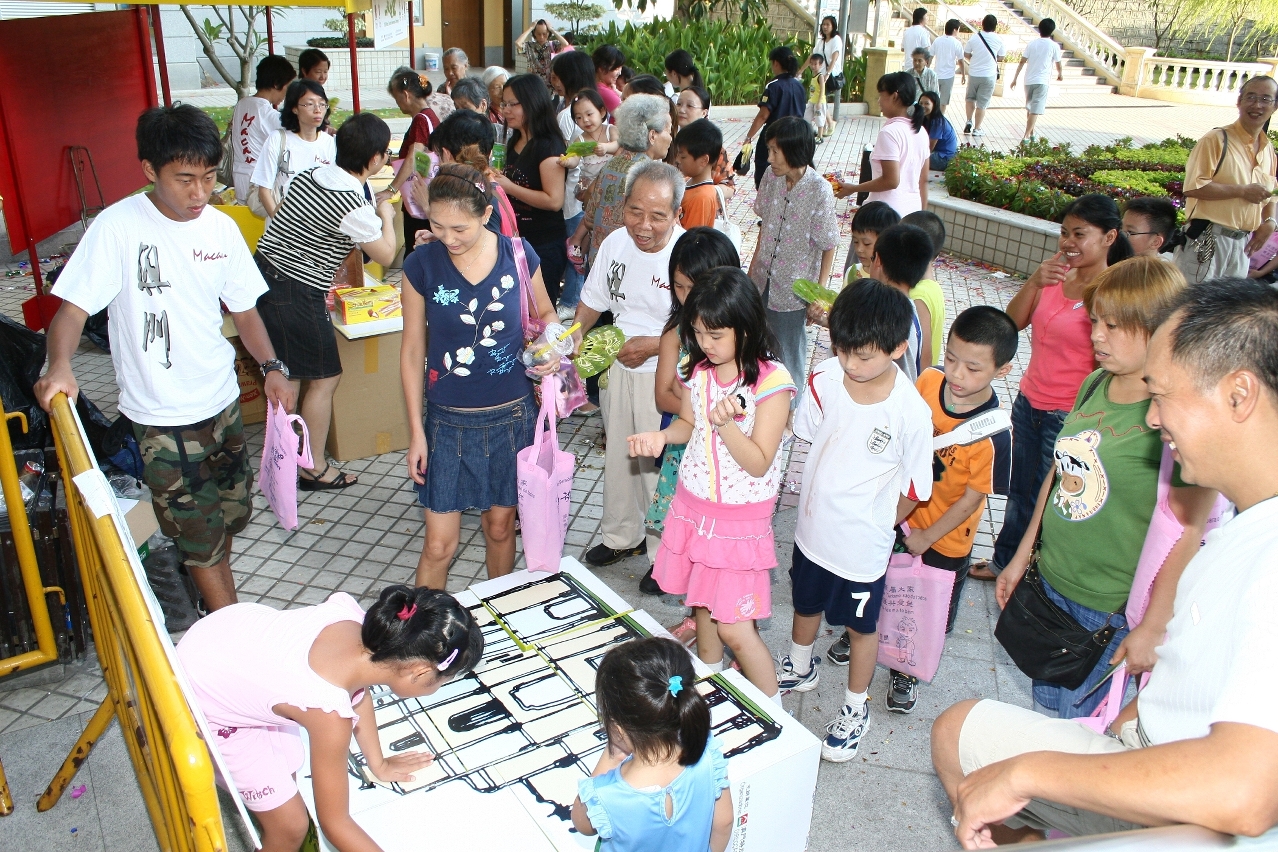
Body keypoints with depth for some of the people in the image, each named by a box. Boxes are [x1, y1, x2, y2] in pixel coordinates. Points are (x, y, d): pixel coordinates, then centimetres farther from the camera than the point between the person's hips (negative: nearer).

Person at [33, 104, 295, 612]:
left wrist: (271, 367, -6)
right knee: (201, 535, 2)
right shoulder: (118, 226, -15)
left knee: (231, 515, 18)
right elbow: (72, 308, -16)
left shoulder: (221, 228, 0)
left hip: (222, 401, 5)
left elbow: (243, 308, 9)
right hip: (161, 417, -5)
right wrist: (59, 365, -36)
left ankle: (210, 598, 41)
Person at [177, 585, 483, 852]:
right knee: (290, 826, 3)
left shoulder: (351, 615, -22)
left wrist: (378, 764, 12)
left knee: (289, 769, 20)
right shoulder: (328, 709, -38)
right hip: (203, 706, -6)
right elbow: (334, 822, -23)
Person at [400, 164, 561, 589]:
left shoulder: (518, 254, -7)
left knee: (500, 526, 17)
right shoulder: (421, 264, -10)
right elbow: (412, 352, -3)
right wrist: (416, 432, -4)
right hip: (449, 421, -1)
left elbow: (545, 314, 11)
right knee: (439, 544, 1)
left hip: (511, 415, 1)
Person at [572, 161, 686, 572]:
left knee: (659, 465, 6)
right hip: (617, 368, 6)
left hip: (663, 376, -6)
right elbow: (593, 300, 9)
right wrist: (577, 329, -9)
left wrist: (652, 345, -28)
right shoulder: (615, 243, -5)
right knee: (618, 456, 21)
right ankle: (621, 535, 44)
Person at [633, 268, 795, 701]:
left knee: (734, 628, -2)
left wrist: (726, 423, -37)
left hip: (741, 519, -6)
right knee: (702, 605, 21)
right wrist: (661, 436, -8)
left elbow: (758, 463, -20)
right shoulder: (697, 370, -3)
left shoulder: (772, 381, -21)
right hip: (693, 507, 6)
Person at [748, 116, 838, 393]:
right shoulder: (771, 176, -6)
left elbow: (828, 246, -13)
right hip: (763, 279, 5)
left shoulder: (819, 189, -20)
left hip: (794, 287, -5)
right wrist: (755, 262, 14)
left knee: (788, 352, 9)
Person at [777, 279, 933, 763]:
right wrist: (824, 498, 3)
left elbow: (913, 489, -13)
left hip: (862, 545, -4)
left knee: (861, 627, 19)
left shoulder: (911, 413, -27)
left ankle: (856, 709, 43)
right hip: (813, 528, 4)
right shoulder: (825, 380, -17)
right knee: (806, 605, 28)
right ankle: (800, 670, 57)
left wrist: (874, 524, -1)